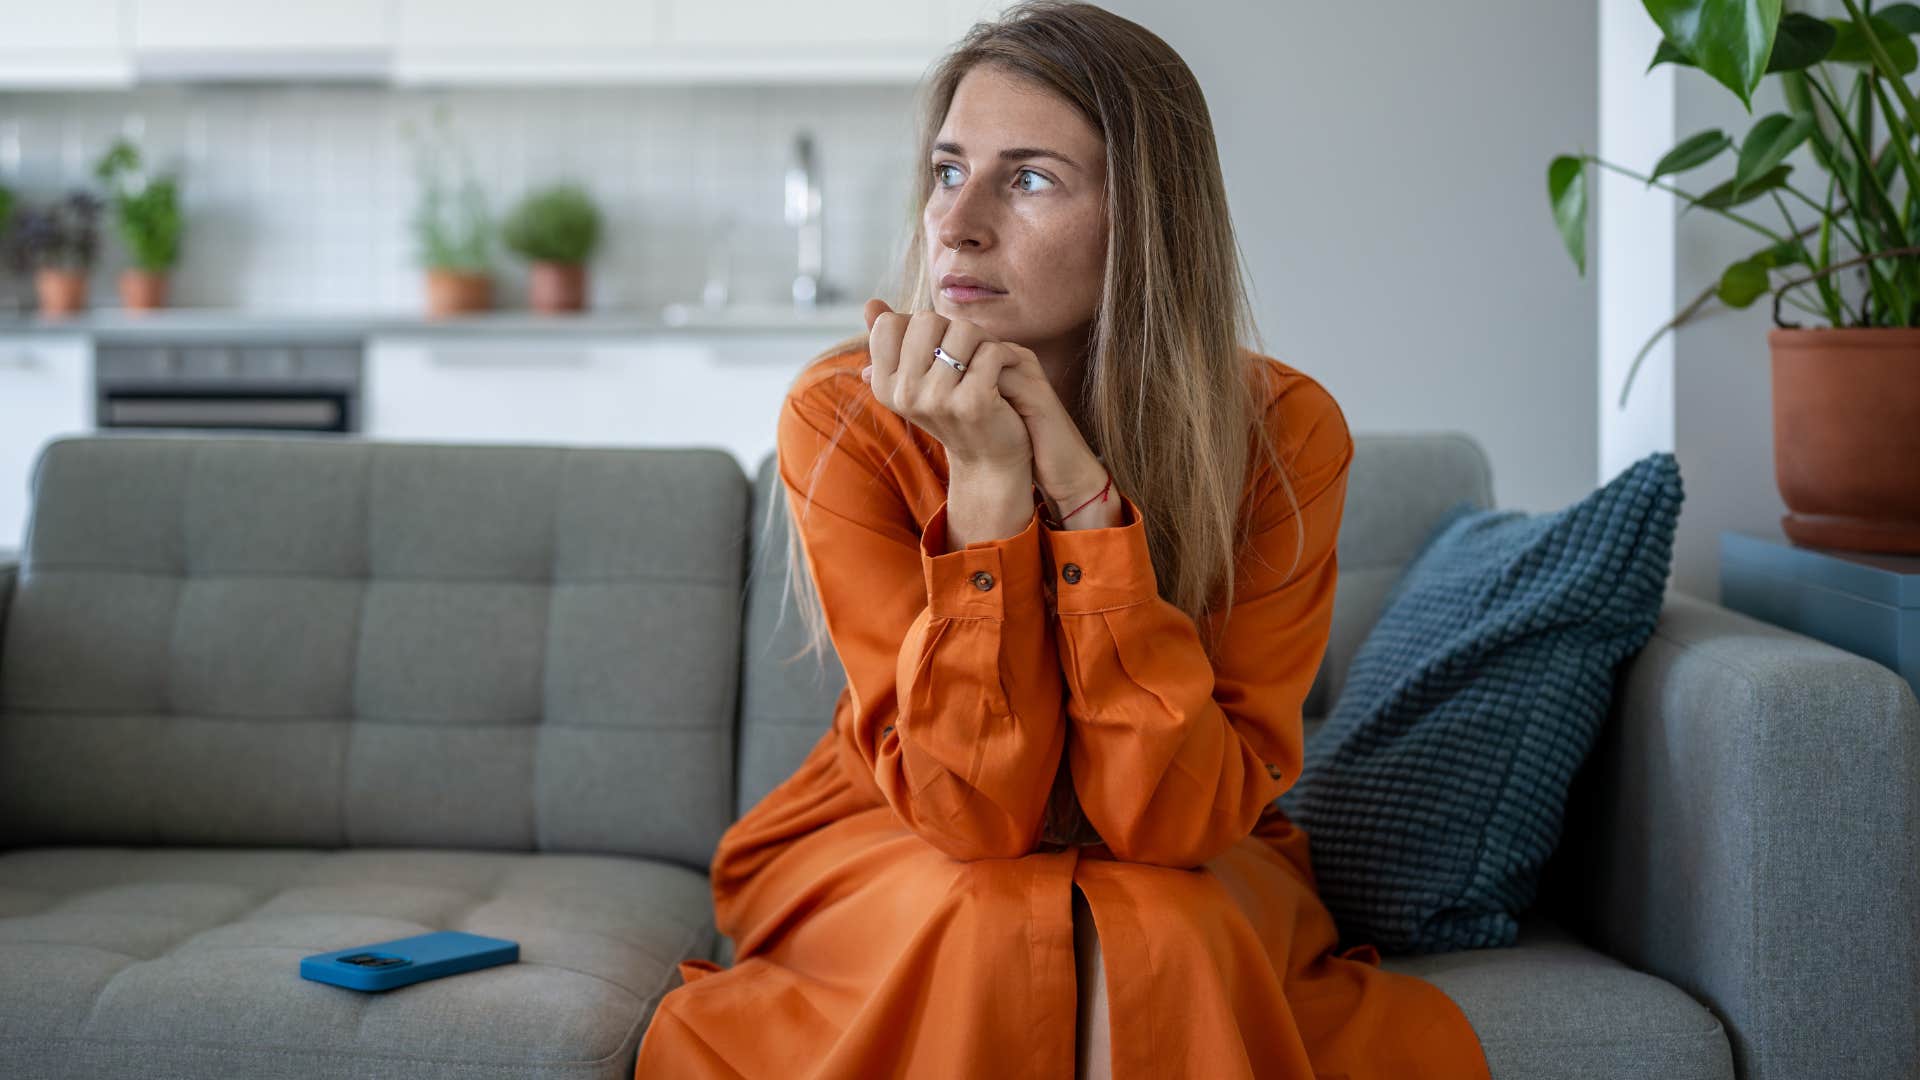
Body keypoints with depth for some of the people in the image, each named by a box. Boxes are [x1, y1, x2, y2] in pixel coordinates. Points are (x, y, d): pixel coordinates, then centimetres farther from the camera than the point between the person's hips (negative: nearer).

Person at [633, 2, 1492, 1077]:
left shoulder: (1285, 432, -18)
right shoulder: (843, 417, -19)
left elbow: (1175, 818, -24)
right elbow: (973, 813, -23)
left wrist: (1084, 493, -32)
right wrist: (987, 481, -34)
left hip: (1189, 876, 0)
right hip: (894, 861, 0)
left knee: (1161, 941, -33)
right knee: (999, 930, -33)